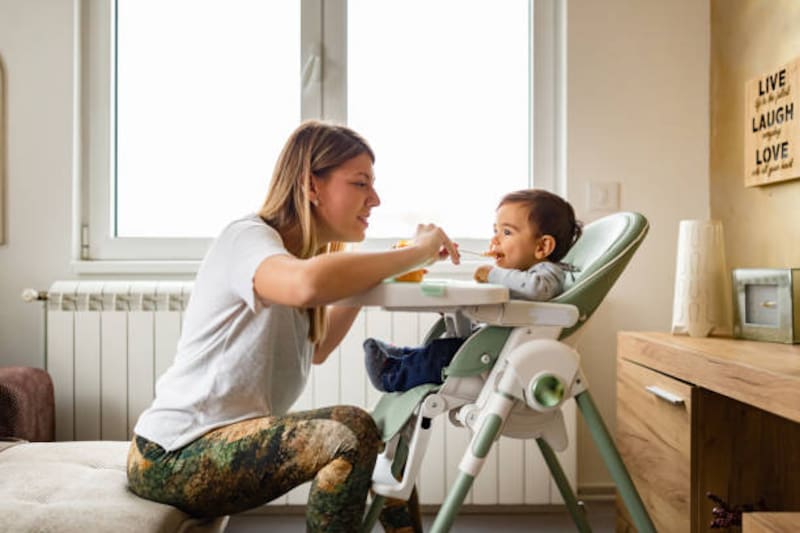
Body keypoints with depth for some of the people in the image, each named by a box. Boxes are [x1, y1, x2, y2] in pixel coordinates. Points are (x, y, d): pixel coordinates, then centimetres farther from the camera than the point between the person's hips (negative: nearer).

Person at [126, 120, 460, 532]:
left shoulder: (296, 250, 8)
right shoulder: (246, 237, -18)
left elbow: (316, 350, 17)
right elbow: (308, 284, -43)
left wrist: (366, 276, 5)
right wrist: (418, 251, -29)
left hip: (233, 440, 9)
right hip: (170, 457, -9)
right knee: (353, 432, -26)